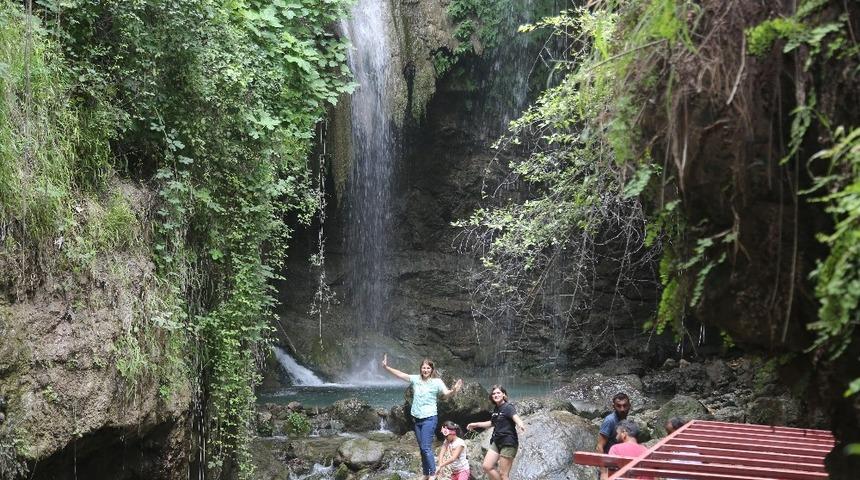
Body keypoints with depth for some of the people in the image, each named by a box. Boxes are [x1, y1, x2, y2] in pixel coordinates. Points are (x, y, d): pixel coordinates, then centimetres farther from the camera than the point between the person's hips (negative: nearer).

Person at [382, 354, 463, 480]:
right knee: (422, 448, 13)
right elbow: (400, 374, 9)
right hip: (417, 418, 6)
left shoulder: (437, 381, -9)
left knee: (426, 447, -11)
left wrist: (453, 391, -43)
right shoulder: (416, 379, 5)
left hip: (429, 419, -6)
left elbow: (446, 394, -21)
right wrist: (386, 367, 5)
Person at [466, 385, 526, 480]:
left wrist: (520, 425, -54)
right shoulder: (496, 409, 11)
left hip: (508, 443, -8)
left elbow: (516, 418, -31)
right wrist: (476, 424, 36)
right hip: (497, 442, 8)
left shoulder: (508, 407, -12)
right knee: (487, 466, -1)